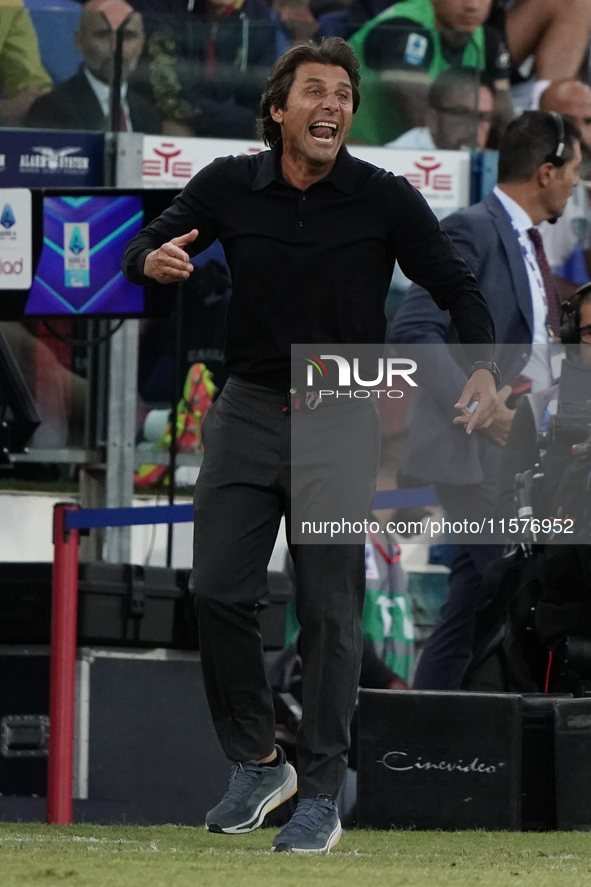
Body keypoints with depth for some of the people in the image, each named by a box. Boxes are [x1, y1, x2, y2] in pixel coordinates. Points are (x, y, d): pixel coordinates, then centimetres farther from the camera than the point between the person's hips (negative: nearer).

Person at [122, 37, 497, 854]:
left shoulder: (385, 200, -7)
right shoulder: (230, 187, -2)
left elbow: (458, 288, -3)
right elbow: (142, 249, 8)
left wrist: (483, 369, -21)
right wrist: (154, 260, -18)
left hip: (341, 419, -2)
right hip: (249, 410, 2)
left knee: (329, 611, -3)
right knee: (218, 592, -3)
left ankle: (322, 798, 5)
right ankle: (257, 764, 15)